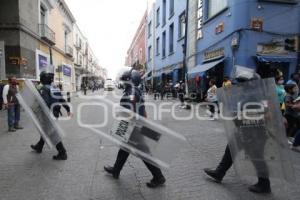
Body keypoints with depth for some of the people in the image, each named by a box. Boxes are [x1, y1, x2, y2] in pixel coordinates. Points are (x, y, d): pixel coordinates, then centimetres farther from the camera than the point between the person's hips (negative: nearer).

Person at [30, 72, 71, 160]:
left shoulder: (43, 89, -14)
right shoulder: (55, 88, 9)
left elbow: (44, 102, -28)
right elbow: (62, 100, 9)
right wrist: (68, 109, 13)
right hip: (56, 113, 9)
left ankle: (62, 153, -2)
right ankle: (39, 147, 43)